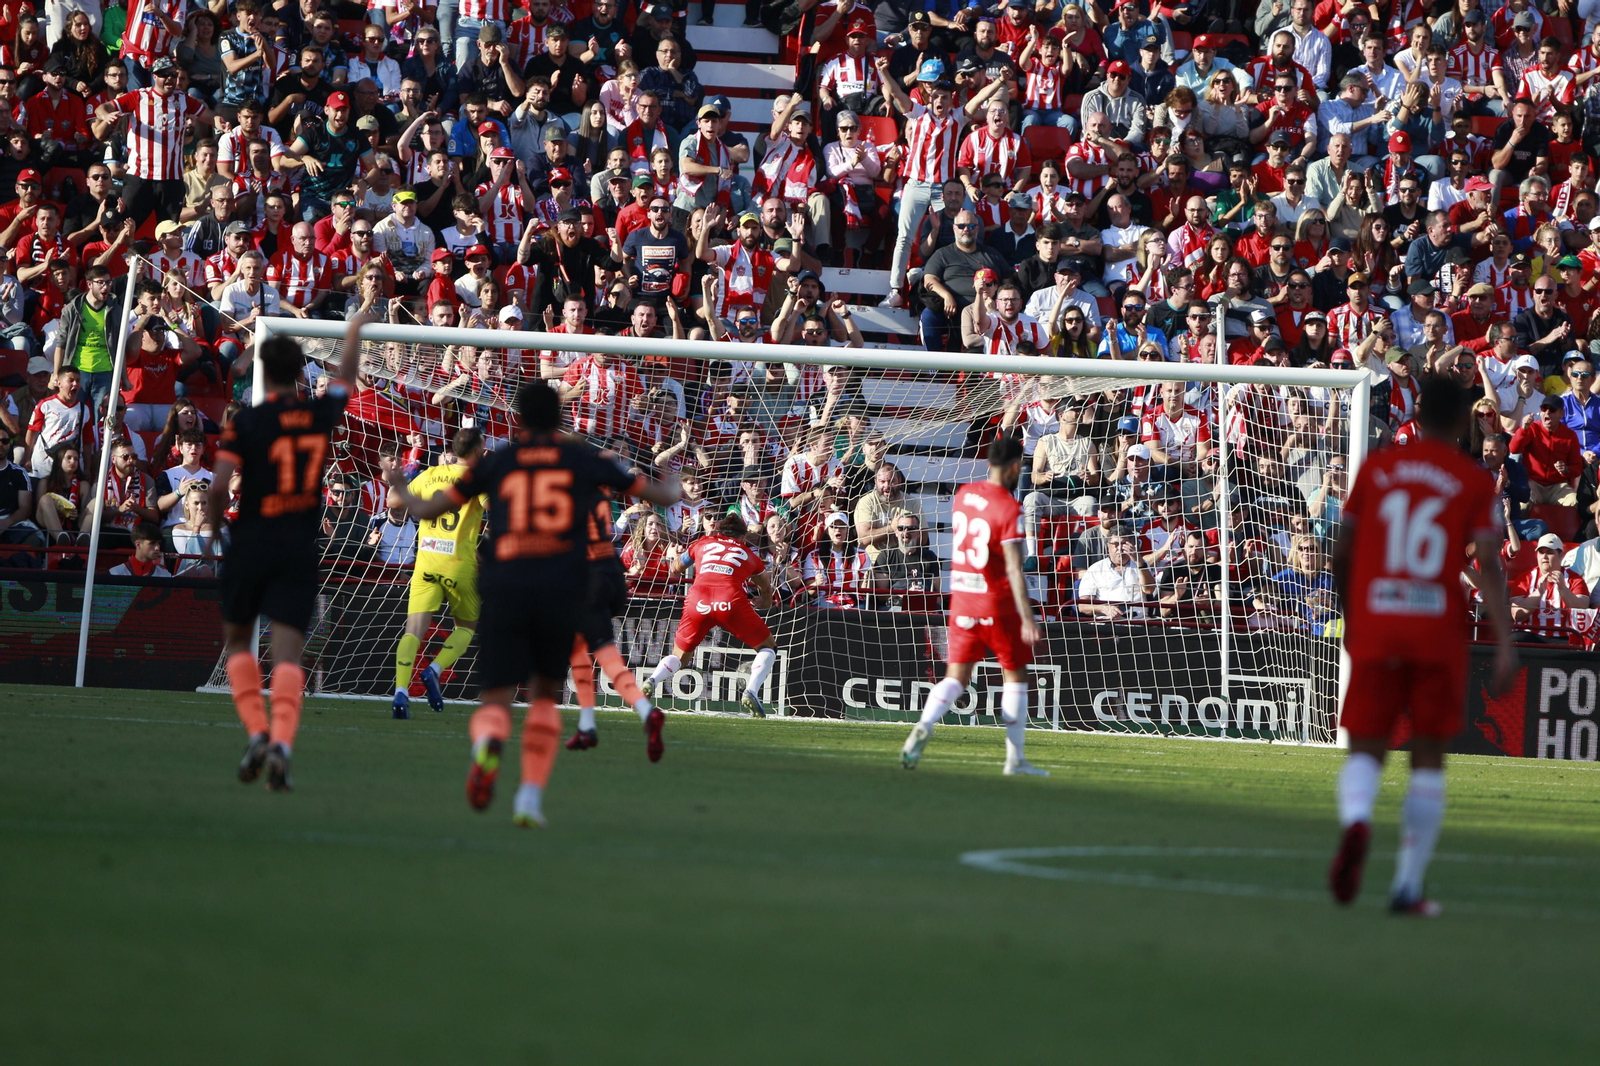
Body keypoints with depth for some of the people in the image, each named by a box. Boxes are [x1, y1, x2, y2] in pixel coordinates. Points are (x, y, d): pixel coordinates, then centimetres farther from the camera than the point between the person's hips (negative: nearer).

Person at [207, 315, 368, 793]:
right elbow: (344, 382, 24)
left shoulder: (245, 423, -8)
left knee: (237, 641, 17)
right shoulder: (320, 415, 1)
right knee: (287, 653, -4)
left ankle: (256, 730, 0)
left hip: (251, 542, -2)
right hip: (301, 548, 2)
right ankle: (282, 742, -23)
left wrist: (214, 521, 5)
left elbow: (219, 487, -16)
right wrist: (354, 336, 42)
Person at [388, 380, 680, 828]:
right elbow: (662, 495, 23)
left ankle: (489, 742, -35)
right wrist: (671, 485, 49)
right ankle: (530, 799, 10)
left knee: (495, 702, 2)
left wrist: (401, 489, 42)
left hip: (504, 588, 0)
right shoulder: (584, 460, 13)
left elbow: (426, 510, 19)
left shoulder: (496, 463, 12)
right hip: (562, 588, 1)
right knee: (545, 694, 20)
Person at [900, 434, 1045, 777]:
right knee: (1016, 675, 10)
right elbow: (1014, 568, -22)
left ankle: (924, 726, -21)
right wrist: (1027, 619, -23)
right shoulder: (1009, 508, -16)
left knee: (956, 677, 7)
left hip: (961, 597, 5)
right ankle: (1015, 758, 11)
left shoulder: (963, 494, 5)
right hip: (997, 601, -5)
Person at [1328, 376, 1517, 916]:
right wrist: (1505, 644, -11)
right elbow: (1489, 563, -8)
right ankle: (1408, 886, 6)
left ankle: (1355, 821, -31)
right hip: (1439, 635, -1)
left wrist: (1350, 620, 26)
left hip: (1374, 629, 1)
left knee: (1365, 749, 3)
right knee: (1428, 758, 10)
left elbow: (1342, 553, 11)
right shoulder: (1474, 482, 2)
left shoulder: (1376, 468, 8)